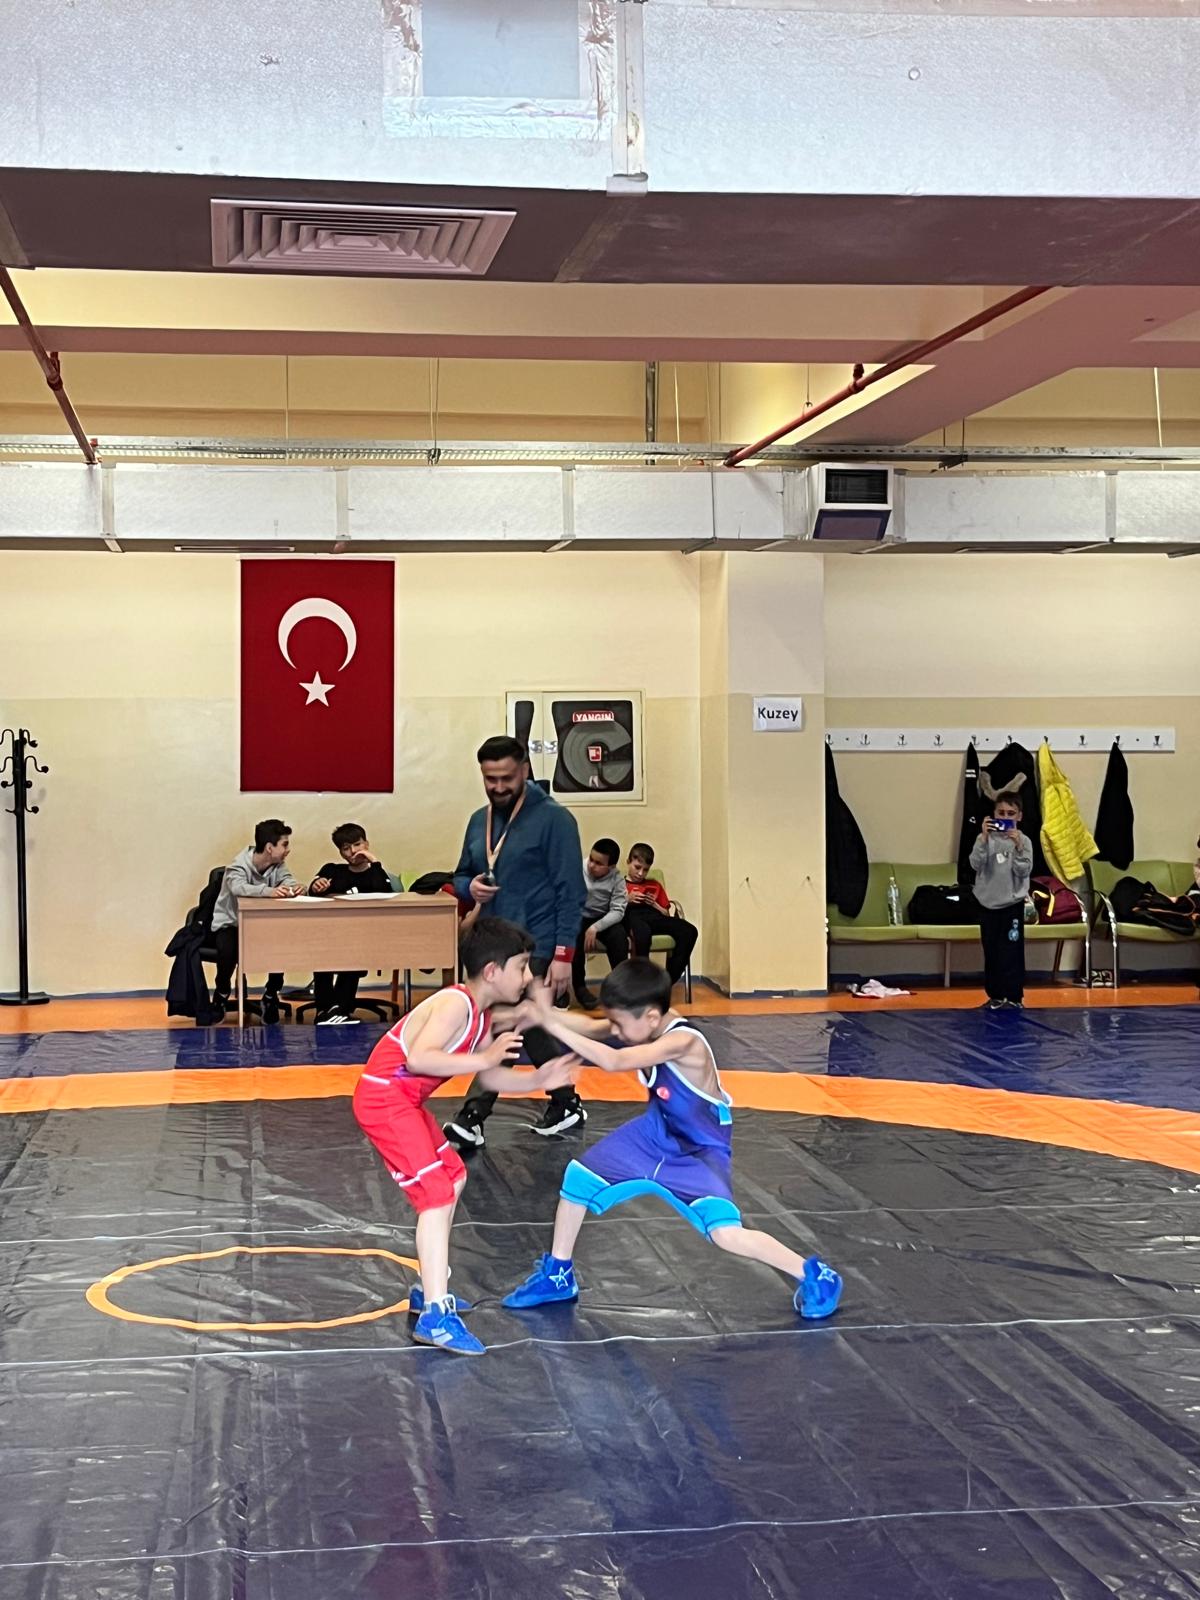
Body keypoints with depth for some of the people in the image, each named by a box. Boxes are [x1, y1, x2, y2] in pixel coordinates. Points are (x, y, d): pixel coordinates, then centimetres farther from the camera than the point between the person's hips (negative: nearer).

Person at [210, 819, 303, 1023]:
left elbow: (287, 880, -18)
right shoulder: (239, 865, -22)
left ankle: (270, 996, 2)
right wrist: (269, 891, -60)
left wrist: (294, 887, -45)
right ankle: (222, 994, -3)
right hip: (230, 924, -5)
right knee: (228, 950, -35)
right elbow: (238, 887, -42)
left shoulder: (278, 864, -2)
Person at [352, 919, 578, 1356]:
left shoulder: (483, 1016, 9)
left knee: (452, 1177, 21)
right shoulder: (456, 1004, -21)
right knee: (436, 1193, -15)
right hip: (385, 1097, -11)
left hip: (404, 1099, 11)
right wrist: (485, 1057, -32)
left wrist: (536, 1080, 0)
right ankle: (435, 1316, -19)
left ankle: (430, 1289, 29)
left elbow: (490, 1078, 15)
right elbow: (419, 1058, -34)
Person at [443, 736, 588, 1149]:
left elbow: (570, 892, -12)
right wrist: (470, 887, -6)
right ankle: (566, 1104, 30)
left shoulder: (553, 819, -10)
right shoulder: (479, 821, 10)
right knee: (528, 1030, 16)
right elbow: (461, 876, 19)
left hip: (535, 948, -7)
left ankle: (471, 1120, -11)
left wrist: (564, 955, -17)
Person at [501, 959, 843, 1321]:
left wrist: (553, 1024, -43)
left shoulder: (681, 1042, -37)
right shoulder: (649, 1021, -16)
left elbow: (612, 1061, -45)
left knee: (726, 1232, -25)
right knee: (578, 1177, 8)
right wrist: (547, 1013, -29)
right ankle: (558, 1275, 28)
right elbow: (591, 1028, -12)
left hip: (701, 1152, -8)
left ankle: (814, 1275, -3)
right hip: (657, 1134, 8)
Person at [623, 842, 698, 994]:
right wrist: (627, 900, -4)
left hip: (654, 917, 5)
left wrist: (654, 904, 9)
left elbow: (667, 914, 27)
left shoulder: (654, 886, 35)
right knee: (643, 931, -45)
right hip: (631, 915, -5)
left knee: (690, 931, -26)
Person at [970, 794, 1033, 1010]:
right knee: (991, 952, 9)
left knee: (1012, 952, -4)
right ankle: (995, 995, 18)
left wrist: (1018, 846, -22)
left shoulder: (1024, 841, -4)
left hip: (1012, 904, -2)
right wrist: (984, 838, -22)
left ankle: (1014, 997, 2)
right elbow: (976, 864, -14)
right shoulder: (985, 838, 0)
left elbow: (1024, 871, -11)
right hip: (987, 903, 2)